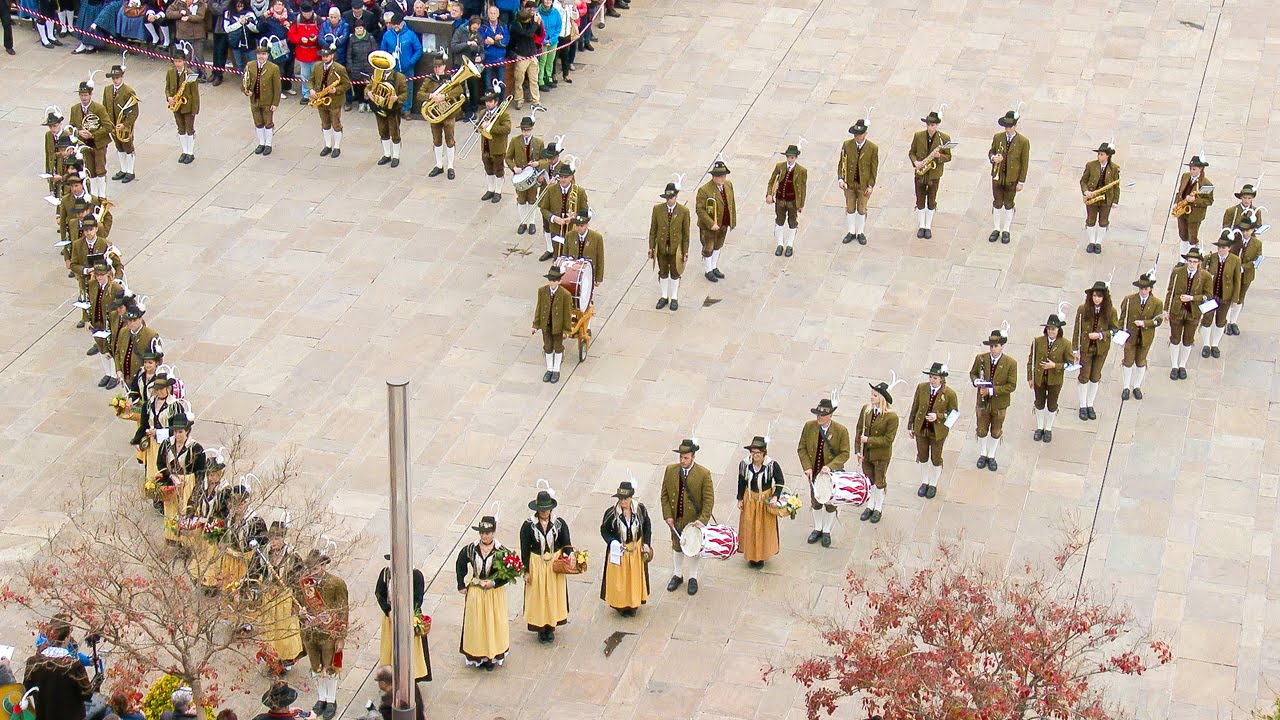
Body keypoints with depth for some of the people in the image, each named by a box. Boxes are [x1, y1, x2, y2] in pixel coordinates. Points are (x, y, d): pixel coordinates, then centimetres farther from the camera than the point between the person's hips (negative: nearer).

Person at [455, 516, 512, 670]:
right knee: (476, 624, 8)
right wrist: (462, 586, 2)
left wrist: (494, 583, -21)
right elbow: (460, 566, 6)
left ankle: (493, 656, 20)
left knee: (494, 623, 8)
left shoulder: (501, 551, -12)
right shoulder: (470, 549, -7)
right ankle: (478, 656, 21)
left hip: (495, 592, -1)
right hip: (475, 592, 1)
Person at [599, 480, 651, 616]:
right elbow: (604, 530, -7)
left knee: (635, 577, 16)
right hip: (618, 551, -2)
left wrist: (646, 543, -5)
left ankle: (634, 604, 35)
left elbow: (647, 526, 2)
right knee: (619, 579, 9)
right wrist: (613, 543, -22)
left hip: (637, 550, 2)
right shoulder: (611, 512, -21)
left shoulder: (640, 509, -15)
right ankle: (620, 605, 28)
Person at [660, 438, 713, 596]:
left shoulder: (704, 474, -18)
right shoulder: (670, 470, -8)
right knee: (677, 547, 20)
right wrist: (668, 516, -7)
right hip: (676, 518, 3)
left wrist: (703, 519, -23)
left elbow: (708, 500, -15)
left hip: (694, 519, -3)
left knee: (693, 548, 16)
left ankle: (692, 578, 35)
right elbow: (665, 494, -1)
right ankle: (677, 575, 41)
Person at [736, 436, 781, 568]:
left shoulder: (772, 465, -20)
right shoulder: (744, 464, -12)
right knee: (749, 528, 10)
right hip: (749, 499, 2)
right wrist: (740, 499, 3)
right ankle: (751, 556, 25)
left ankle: (762, 556, 24)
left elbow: (779, 482, -8)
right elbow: (741, 483, 1)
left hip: (766, 499, -2)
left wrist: (775, 496, -19)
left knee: (764, 528, 9)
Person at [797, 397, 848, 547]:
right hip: (814, 472, 3)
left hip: (832, 474, -3)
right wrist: (807, 467, -14)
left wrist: (830, 467, -28)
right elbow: (801, 448, -3)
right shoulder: (809, 426, -12)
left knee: (830, 504, 15)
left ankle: (827, 532, 35)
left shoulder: (841, 431, -20)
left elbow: (844, 454, -15)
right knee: (816, 502, 21)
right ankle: (817, 529, 42)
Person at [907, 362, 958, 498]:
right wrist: (910, 426, 4)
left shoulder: (949, 394, -21)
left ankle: (933, 485, 39)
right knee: (922, 456, 20)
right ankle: (924, 482, 42)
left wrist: (937, 416, -25)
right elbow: (914, 407, -2)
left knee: (936, 459, 17)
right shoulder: (921, 387, -14)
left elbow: (954, 413, -9)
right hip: (921, 429, 3)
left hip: (938, 431, -3)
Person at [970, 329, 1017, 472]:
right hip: (983, 401, 1)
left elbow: (1011, 385, -16)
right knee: (982, 431, 15)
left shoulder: (1011, 363, -18)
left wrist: (992, 390, -25)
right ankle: (983, 454, 38)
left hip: (999, 403, -1)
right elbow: (973, 373, 5)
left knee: (996, 432, 16)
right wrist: (976, 381, -19)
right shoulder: (981, 358, -11)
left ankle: (991, 456, 37)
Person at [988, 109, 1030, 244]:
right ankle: (996, 229, 28)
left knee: (1008, 204, 12)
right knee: (997, 203, 13)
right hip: (998, 176, 2)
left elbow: (1025, 163, -8)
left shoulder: (1023, 142, -14)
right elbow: (991, 152, 9)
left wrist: (1021, 182, -8)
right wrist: (993, 157, -17)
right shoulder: (997, 137, -5)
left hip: (1012, 179, -2)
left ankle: (1005, 231, 26)